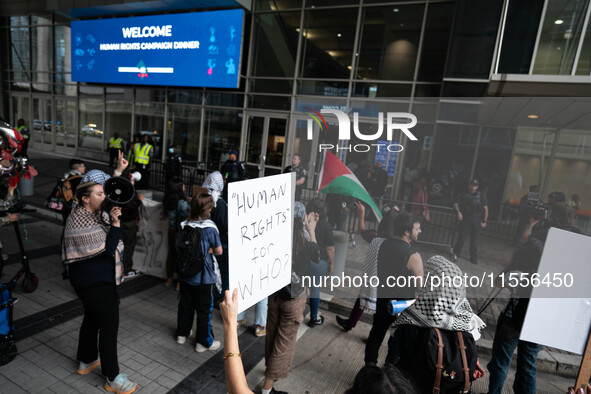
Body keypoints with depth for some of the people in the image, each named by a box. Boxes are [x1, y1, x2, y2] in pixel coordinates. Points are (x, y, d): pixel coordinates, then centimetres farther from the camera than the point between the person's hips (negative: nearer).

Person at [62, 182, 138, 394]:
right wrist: (115, 223, -26)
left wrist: (114, 215, -5)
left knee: (92, 318, 24)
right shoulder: (81, 221, -23)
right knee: (109, 325, -3)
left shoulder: (94, 213, 5)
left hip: (96, 277, 10)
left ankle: (85, 361, 43)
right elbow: (106, 249, -23)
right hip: (95, 281, -10)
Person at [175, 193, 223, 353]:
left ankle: (182, 334, 41)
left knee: (185, 305, 23)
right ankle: (204, 342, 22)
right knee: (204, 309, 10)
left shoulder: (184, 225, -5)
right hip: (203, 276, -5)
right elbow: (219, 251, -13)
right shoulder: (210, 228, -20)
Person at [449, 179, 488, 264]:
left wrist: (484, 221, 0)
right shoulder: (463, 195, 9)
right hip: (465, 218, 0)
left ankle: (474, 258, 15)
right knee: (462, 236, -6)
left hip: (476, 219, 0)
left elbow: (485, 209, 6)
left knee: (474, 239, 5)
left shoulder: (481, 196, 7)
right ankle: (455, 253, 9)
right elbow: (455, 204, 3)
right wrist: (458, 212, -16)